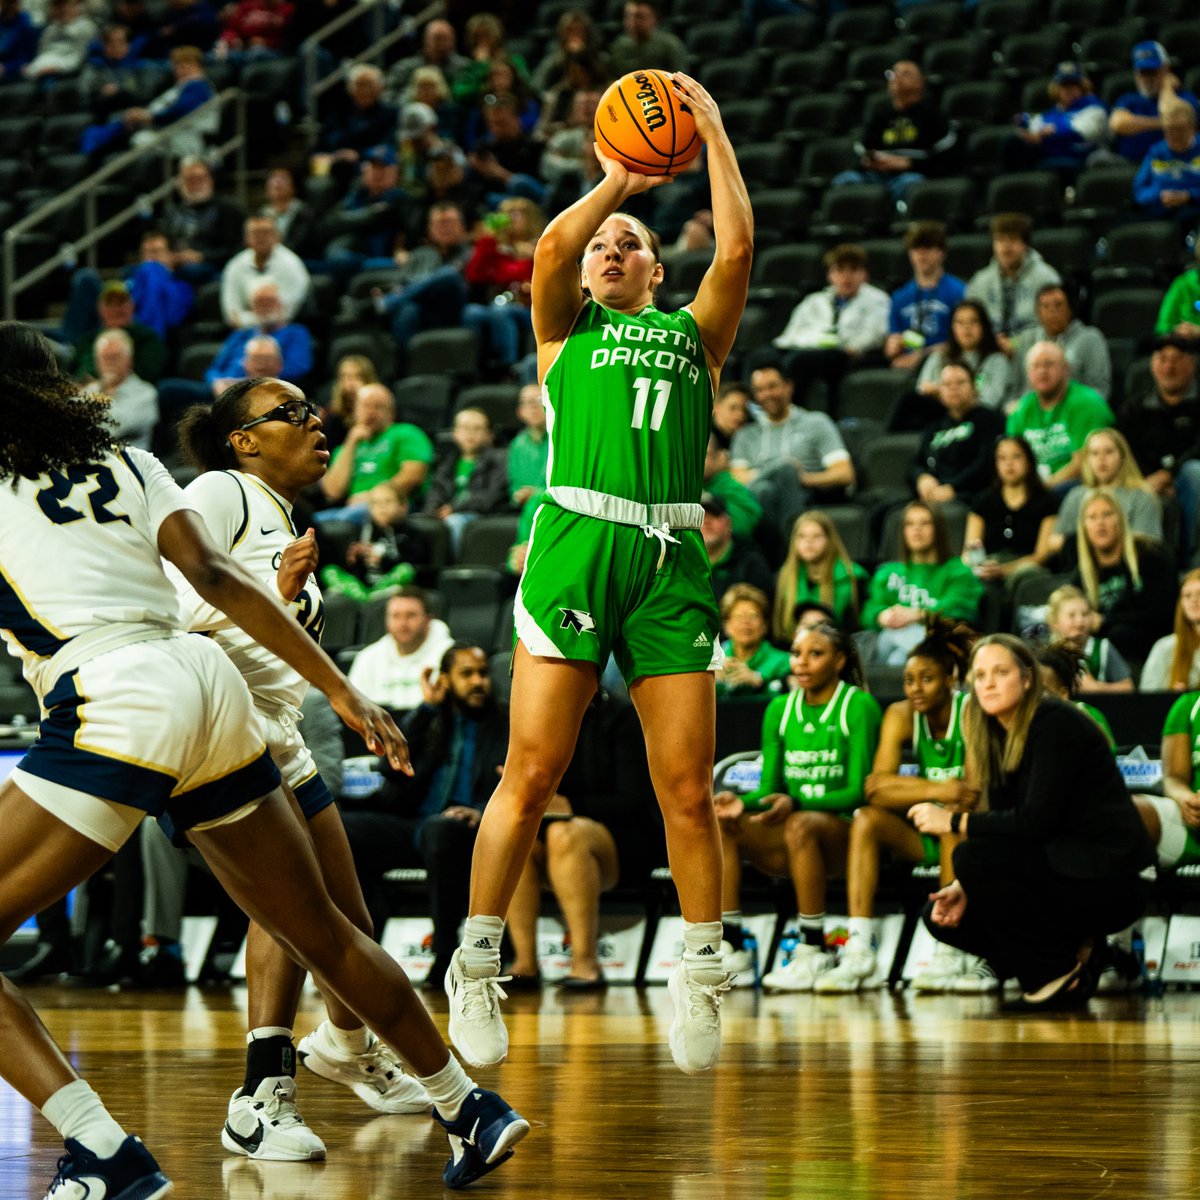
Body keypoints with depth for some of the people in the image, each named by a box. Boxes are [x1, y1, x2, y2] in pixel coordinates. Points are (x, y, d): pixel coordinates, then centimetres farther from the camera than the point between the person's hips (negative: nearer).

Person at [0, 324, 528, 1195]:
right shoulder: (126, 462, 18)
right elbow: (215, 577, 8)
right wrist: (341, 691, 5)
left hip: (117, 703, -7)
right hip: (208, 686, 7)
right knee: (322, 933, 22)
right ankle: (472, 1110, 33)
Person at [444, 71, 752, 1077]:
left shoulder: (695, 333, 22)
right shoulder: (564, 330, 19)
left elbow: (736, 249, 7)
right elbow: (550, 248, -1)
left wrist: (713, 130, 10)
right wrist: (615, 181, 8)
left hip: (672, 556, 2)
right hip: (576, 541, -2)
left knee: (687, 787, -1)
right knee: (532, 773, -6)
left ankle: (701, 975, 10)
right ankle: (476, 966, 4)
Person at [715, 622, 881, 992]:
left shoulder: (859, 706, -5)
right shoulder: (780, 710, 11)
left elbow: (857, 792, -12)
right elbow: (769, 789, 10)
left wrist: (796, 803, -28)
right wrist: (743, 803, -15)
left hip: (844, 830, -5)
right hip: (790, 845, 5)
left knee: (801, 825, -38)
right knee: (718, 823, -21)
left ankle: (814, 954, -32)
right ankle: (728, 947, -25)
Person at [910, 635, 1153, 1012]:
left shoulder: (1056, 723, -15)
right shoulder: (999, 735, 10)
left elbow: (1036, 820, -23)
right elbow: (1004, 823, 9)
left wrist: (954, 821, -18)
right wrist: (964, 887, -6)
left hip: (1107, 879, -9)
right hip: (1059, 867, 9)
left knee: (974, 856, -26)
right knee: (942, 916, 1)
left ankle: (1059, 974, -14)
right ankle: (1072, 953, 6)